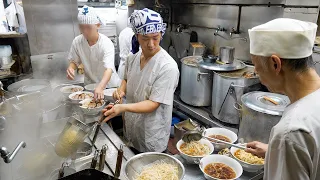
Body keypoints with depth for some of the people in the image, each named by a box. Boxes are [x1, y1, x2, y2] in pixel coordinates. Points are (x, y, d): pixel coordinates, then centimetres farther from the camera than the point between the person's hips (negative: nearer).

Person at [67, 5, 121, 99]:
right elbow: (74, 61, 5)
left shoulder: (106, 43, -24)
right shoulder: (77, 41, -10)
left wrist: (100, 87, -54)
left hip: (109, 85, -3)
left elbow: (109, 69, -36)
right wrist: (71, 68, -19)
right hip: (89, 85, 3)